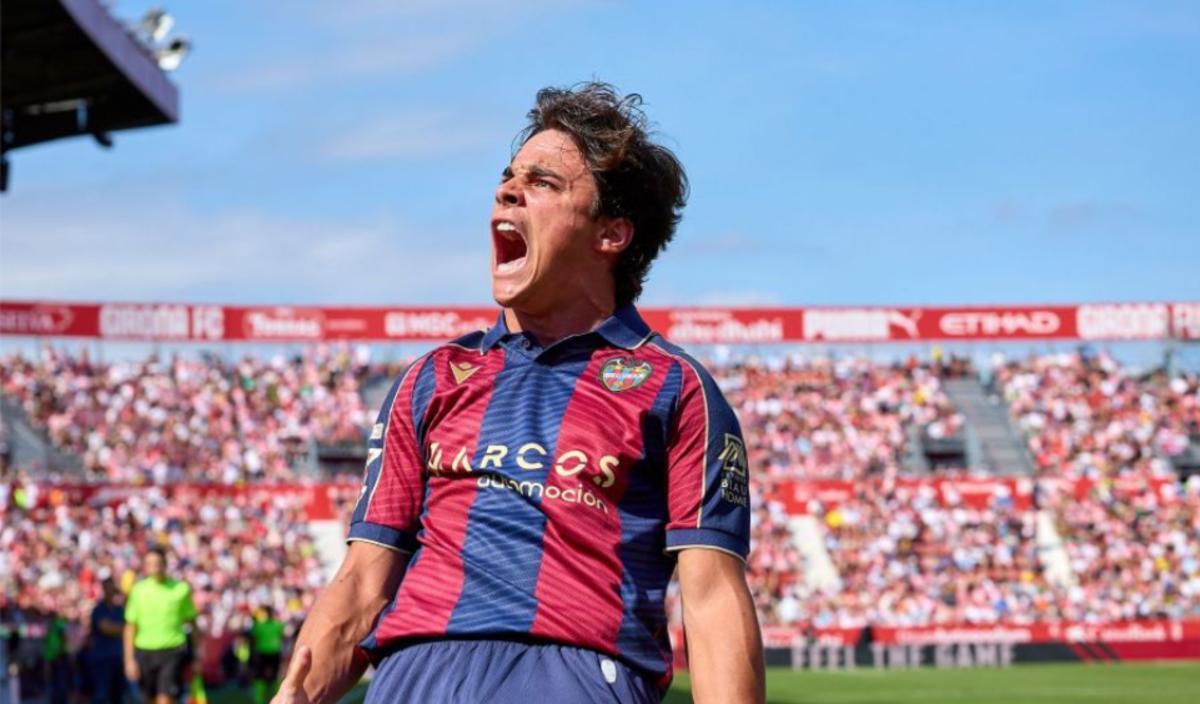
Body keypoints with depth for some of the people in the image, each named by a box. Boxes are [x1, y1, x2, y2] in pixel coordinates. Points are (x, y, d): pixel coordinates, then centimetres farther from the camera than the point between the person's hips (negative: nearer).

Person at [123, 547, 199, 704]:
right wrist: (129, 660, 0)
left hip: (173, 651, -2)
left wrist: (196, 654, 8)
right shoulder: (138, 590, 2)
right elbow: (130, 627, 5)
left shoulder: (181, 589, 0)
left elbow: (191, 622, 9)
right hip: (145, 652, 2)